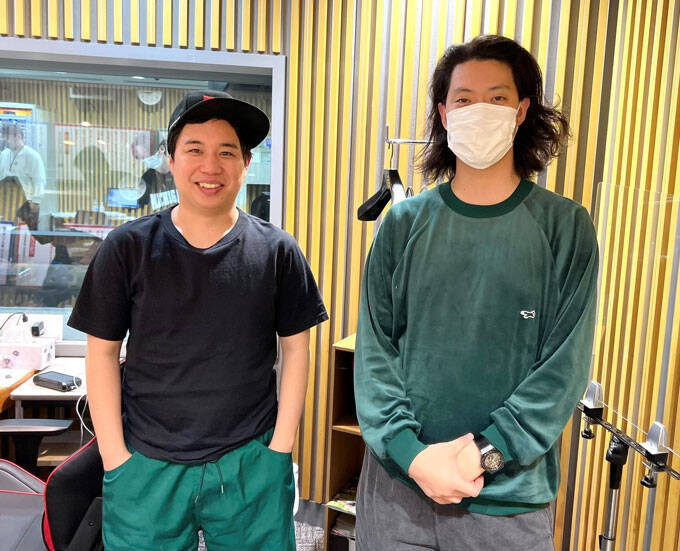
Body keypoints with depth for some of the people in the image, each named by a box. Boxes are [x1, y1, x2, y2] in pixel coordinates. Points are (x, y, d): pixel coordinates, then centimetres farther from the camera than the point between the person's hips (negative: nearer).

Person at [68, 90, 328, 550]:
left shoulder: (277, 250, -5)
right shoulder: (128, 248, -4)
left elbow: (295, 346, 0)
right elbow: (103, 350, 0)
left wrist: (281, 446, -2)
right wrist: (114, 456, -3)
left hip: (252, 465, 0)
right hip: (146, 468, 1)